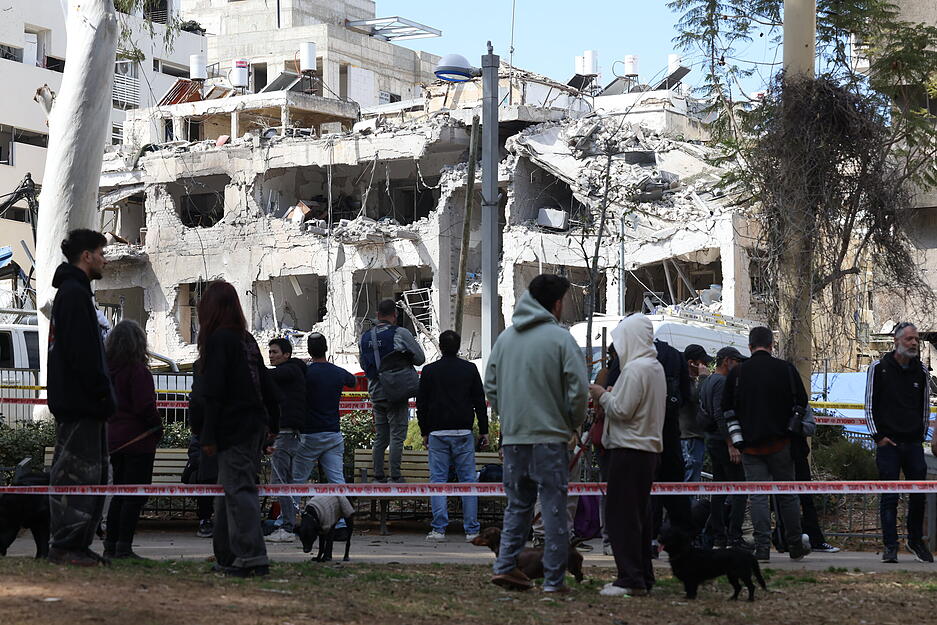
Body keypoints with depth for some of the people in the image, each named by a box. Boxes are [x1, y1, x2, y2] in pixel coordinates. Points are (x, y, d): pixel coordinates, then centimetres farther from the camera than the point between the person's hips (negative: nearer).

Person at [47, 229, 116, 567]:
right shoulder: (75, 293, -12)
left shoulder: (71, 292, 21)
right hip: (81, 403, -11)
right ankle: (65, 546, -7)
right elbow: (84, 353, -21)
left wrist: (103, 395, 18)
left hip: (78, 403, 11)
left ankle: (77, 545, 15)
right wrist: (104, 393, -18)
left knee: (94, 473, 13)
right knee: (75, 474, -9)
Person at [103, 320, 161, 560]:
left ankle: (111, 545, 16)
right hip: (138, 440, -7)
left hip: (114, 438, 7)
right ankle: (124, 547, -7)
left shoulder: (106, 370, 8)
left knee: (120, 493, 15)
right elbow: (145, 407, -17)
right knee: (135, 495, -3)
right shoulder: (138, 370, -14)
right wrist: (158, 429, -4)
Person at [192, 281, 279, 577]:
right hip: (255, 425, 9)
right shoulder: (247, 339, 16)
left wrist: (208, 435, -14)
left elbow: (212, 392, -15)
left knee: (238, 489, -10)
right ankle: (227, 556, 18)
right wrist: (272, 423, 21)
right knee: (230, 489, 14)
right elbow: (266, 386, 18)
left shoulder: (218, 339, -10)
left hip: (233, 428, -9)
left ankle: (252, 557, -16)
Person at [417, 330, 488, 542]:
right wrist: (484, 431, 10)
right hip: (463, 433, 0)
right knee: (468, 479, 3)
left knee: (438, 479, 1)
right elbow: (480, 402, 4)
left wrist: (424, 432, 13)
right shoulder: (469, 369, 3)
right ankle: (471, 529, 0)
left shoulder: (429, 371, 3)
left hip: (438, 433, 0)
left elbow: (421, 404, 5)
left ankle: (439, 529, -5)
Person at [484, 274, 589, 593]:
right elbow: (578, 388, -11)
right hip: (549, 435, -5)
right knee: (554, 507, 1)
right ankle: (554, 579, 1)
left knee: (517, 504, 17)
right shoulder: (560, 337, -8)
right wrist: (574, 422, 5)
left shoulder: (505, 337, 9)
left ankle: (505, 565, 6)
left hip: (512, 436, 5)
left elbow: (490, 386, 13)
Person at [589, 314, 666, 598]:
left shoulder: (635, 369, -16)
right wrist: (609, 396, 15)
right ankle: (644, 578, 18)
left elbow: (621, 410, -18)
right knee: (640, 514, 14)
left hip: (629, 449, -10)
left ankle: (630, 579, -8)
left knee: (622, 514, -7)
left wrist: (603, 396, -1)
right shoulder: (656, 367, 15)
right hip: (650, 447, 10)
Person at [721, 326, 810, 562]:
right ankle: (795, 546, 15)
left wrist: (736, 441, 11)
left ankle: (762, 547, -7)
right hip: (780, 444, 0)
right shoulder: (786, 370, 1)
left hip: (750, 445, 0)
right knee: (787, 494, 9)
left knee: (757, 496, 1)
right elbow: (802, 404, 5)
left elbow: (728, 410, 4)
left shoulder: (737, 372, 2)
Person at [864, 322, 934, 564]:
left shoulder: (921, 371, 9)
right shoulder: (879, 368, 0)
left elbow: (925, 406, 18)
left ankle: (916, 541, 20)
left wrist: (921, 436, 11)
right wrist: (879, 436, -5)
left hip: (914, 443, 3)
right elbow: (870, 405, 2)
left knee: (919, 495, 4)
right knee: (889, 496, -3)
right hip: (888, 443, -3)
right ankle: (890, 546, 0)